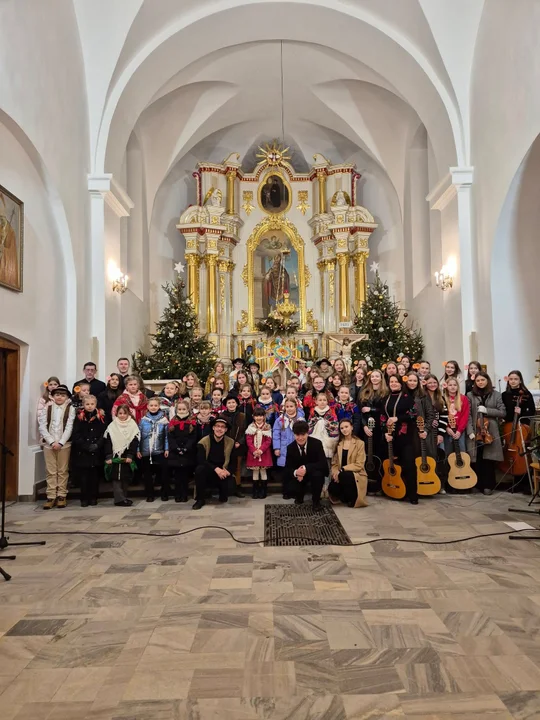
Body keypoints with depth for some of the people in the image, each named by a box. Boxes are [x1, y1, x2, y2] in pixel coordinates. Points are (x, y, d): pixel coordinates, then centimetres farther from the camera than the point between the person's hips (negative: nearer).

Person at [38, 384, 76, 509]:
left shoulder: (70, 409, 2)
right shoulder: (46, 408, 7)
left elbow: (69, 427, -5)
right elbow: (42, 427, -1)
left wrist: (60, 443, -14)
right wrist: (52, 442, -11)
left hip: (64, 444, -1)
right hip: (49, 444, 1)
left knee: (63, 471, 3)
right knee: (51, 471, 3)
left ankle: (62, 496, 10)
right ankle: (51, 497, 6)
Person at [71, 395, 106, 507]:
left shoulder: (101, 417, 4)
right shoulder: (79, 417, 2)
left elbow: (104, 434, 0)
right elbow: (76, 435, -3)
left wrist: (97, 445, -14)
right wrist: (86, 446, -12)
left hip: (96, 452, 0)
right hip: (82, 452, 0)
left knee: (95, 476, 4)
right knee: (83, 476, 2)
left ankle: (93, 498, 14)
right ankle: (84, 499, 10)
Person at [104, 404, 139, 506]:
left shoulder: (133, 425, 1)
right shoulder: (112, 426, 2)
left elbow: (135, 442, -3)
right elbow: (107, 442, -1)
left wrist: (130, 455, -11)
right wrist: (108, 457, -9)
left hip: (127, 457, 1)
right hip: (115, 456, -1)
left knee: (126, 477, 8)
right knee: (116, 478, -5)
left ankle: (124, 497, 19)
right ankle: (119, 499, -4)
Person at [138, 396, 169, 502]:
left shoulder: (164, 420, -1)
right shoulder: (143, 420, -1)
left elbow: (166, 436, 1)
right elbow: (138, 436, 1)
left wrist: (167, 449, -4)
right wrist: (138, 450, -1)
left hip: (160, 451, -1)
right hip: (145, 452, 1)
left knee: (163, 473, 2)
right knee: (147, 474, 9)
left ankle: (164, 494, 16)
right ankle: (150, 495, 20)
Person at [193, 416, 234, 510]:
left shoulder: (230, 442, -1)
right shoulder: (203, 442, -8)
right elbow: (201, 460, -18)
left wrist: (225, 469, -18)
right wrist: (216, 468, -29)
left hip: (222, 472, 2)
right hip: (208, 472, -2)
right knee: (200, 469, -33)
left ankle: (223, 495, 15)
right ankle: (200, 499, -17)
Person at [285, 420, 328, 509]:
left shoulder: (317, 443, -18)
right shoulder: (290, 447, -10)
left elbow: (324, 464, -24)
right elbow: (287, 468, -9)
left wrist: (306, 468, -36)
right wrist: (295, 472, -33)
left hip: (315, 473, -2)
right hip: (298, 475, 2)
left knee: (317, 474, -36)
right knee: (291, 485, -26)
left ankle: (316, 500, -6)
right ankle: (299, 497, 15)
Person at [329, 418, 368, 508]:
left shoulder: (359, 443, -3)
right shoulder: (338, 443, 11)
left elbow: (359, 465, -11)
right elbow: (334, 463, 7)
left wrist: (342, 469, -20)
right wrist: (335, 473, -15)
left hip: (356, 475, -3)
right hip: (341, 475, 3)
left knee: (344, 475, -37)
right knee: (332, 488, -29)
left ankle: (352, 498, -9)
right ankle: (345, 497, 5)